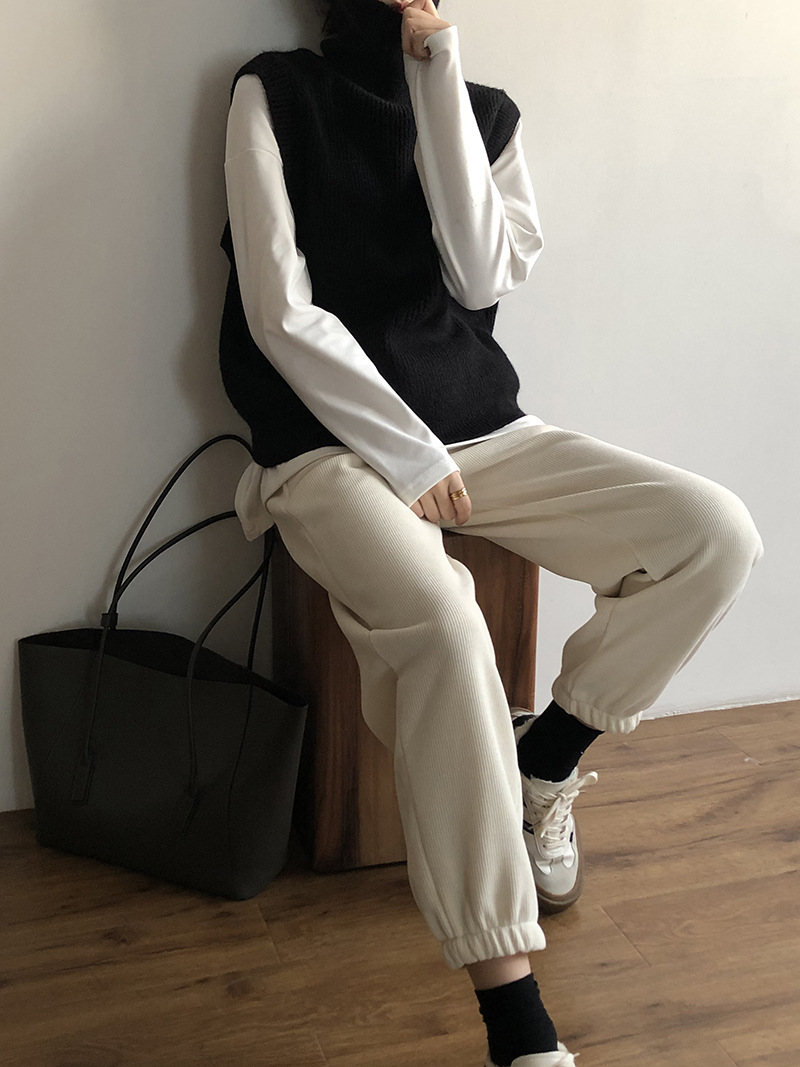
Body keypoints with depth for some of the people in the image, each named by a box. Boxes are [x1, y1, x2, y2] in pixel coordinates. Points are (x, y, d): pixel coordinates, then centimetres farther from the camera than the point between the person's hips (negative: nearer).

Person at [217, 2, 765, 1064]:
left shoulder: (485, 110, 11)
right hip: (333, 439, -4)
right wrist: (408, 454, -13)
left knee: (718, 534, -15)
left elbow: (481, 275, -7)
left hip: (480, 429, 5)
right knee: (443, 620, -35)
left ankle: (544, 764, 4)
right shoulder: (277, 93, 1)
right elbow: (281, 313, -8)